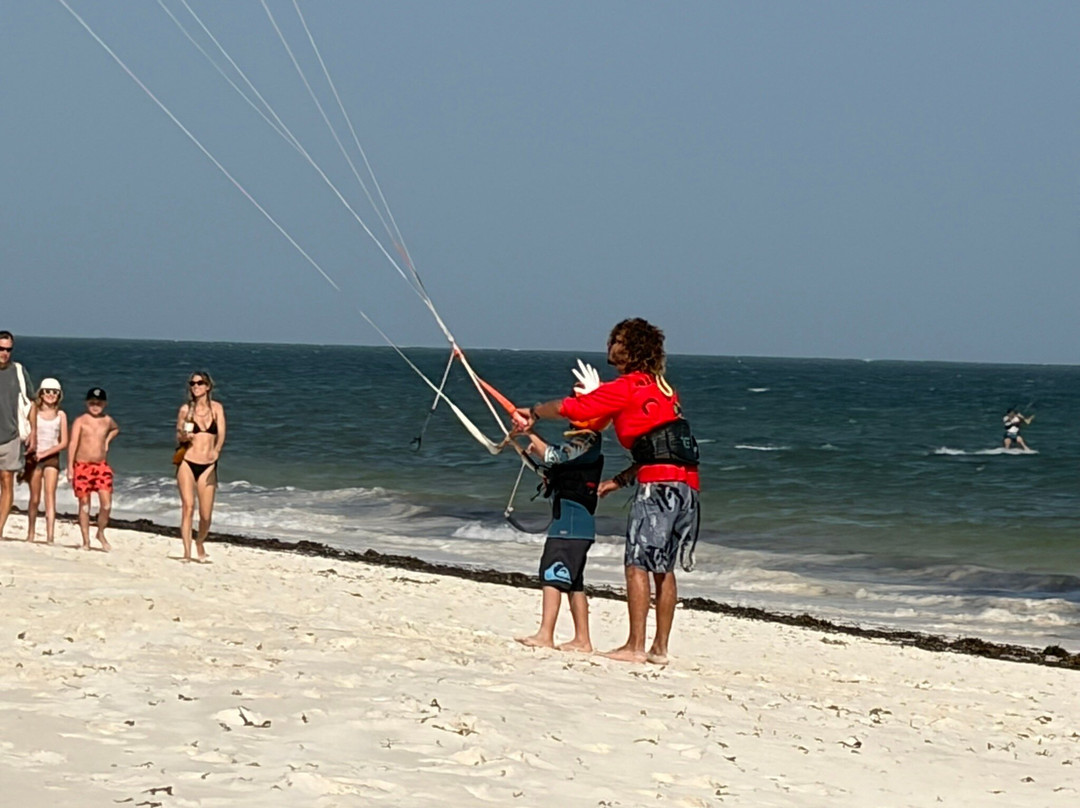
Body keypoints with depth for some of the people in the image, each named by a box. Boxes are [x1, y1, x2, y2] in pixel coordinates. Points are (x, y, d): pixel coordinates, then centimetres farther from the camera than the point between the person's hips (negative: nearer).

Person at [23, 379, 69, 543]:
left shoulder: (61, 415, 4)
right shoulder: (34, 411, 1)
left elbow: (64, 443, 1)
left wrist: (45, 453, -10)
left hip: (51, 457, 0)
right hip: (34, 457, 0)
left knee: (50, 495, -13)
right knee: (35, 498, 4)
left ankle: (50, 535, -22)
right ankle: (30, 533, 19)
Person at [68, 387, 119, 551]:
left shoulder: (107, 420, 9)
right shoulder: (80, 421, -4)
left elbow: (116, 429, 34)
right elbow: (73, 444, -10)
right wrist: (70, 467, -18)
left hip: (101, 466, 3)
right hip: (82, 465, -3)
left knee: (106, 504, -6)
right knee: (84, 504, 2)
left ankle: (101, 533, 16)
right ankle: (86, 540, 9)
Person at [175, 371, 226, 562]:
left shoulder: (216, 408, 5)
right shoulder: (185, 409, 6)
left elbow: (221, 434, -5)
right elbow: (178, 437, 14)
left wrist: (216, 450, -24)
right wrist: (183, 437, -10)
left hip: (208, 466, 0)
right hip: (187, 463, 0)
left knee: (206, 515, 1)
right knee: (188, 507, -15)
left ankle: (200, 544, 30)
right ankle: (187, 551, -13)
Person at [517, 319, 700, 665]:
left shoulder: (627, 386, 0)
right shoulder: (663, 390, 24)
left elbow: (571, 407, 2)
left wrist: (533, 412, 19)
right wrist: (620, 480, 25)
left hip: (659, 483, -8)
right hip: (688, 482, 8)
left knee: (637, 564, -5)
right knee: (663, 568, 11)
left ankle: (635, 646, -9)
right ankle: (660, 648, 11)